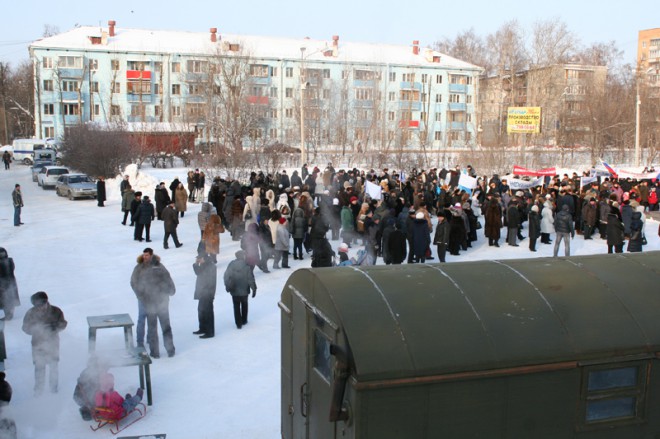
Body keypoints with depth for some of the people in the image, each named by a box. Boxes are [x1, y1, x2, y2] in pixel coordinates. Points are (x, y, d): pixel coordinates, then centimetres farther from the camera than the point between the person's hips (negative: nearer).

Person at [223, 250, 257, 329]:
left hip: (234, 290, 1)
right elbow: (250, 278, -13)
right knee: (244, 305, 21)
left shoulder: (231, 264, -6)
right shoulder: (246, 266, -13)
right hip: (244, 290, -1)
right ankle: (244, 321, 29)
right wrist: (254, 288, -5)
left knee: (236, 307, 10)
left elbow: (226, 276, -2)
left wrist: (227, 286, 12)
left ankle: (238, 323, 6)